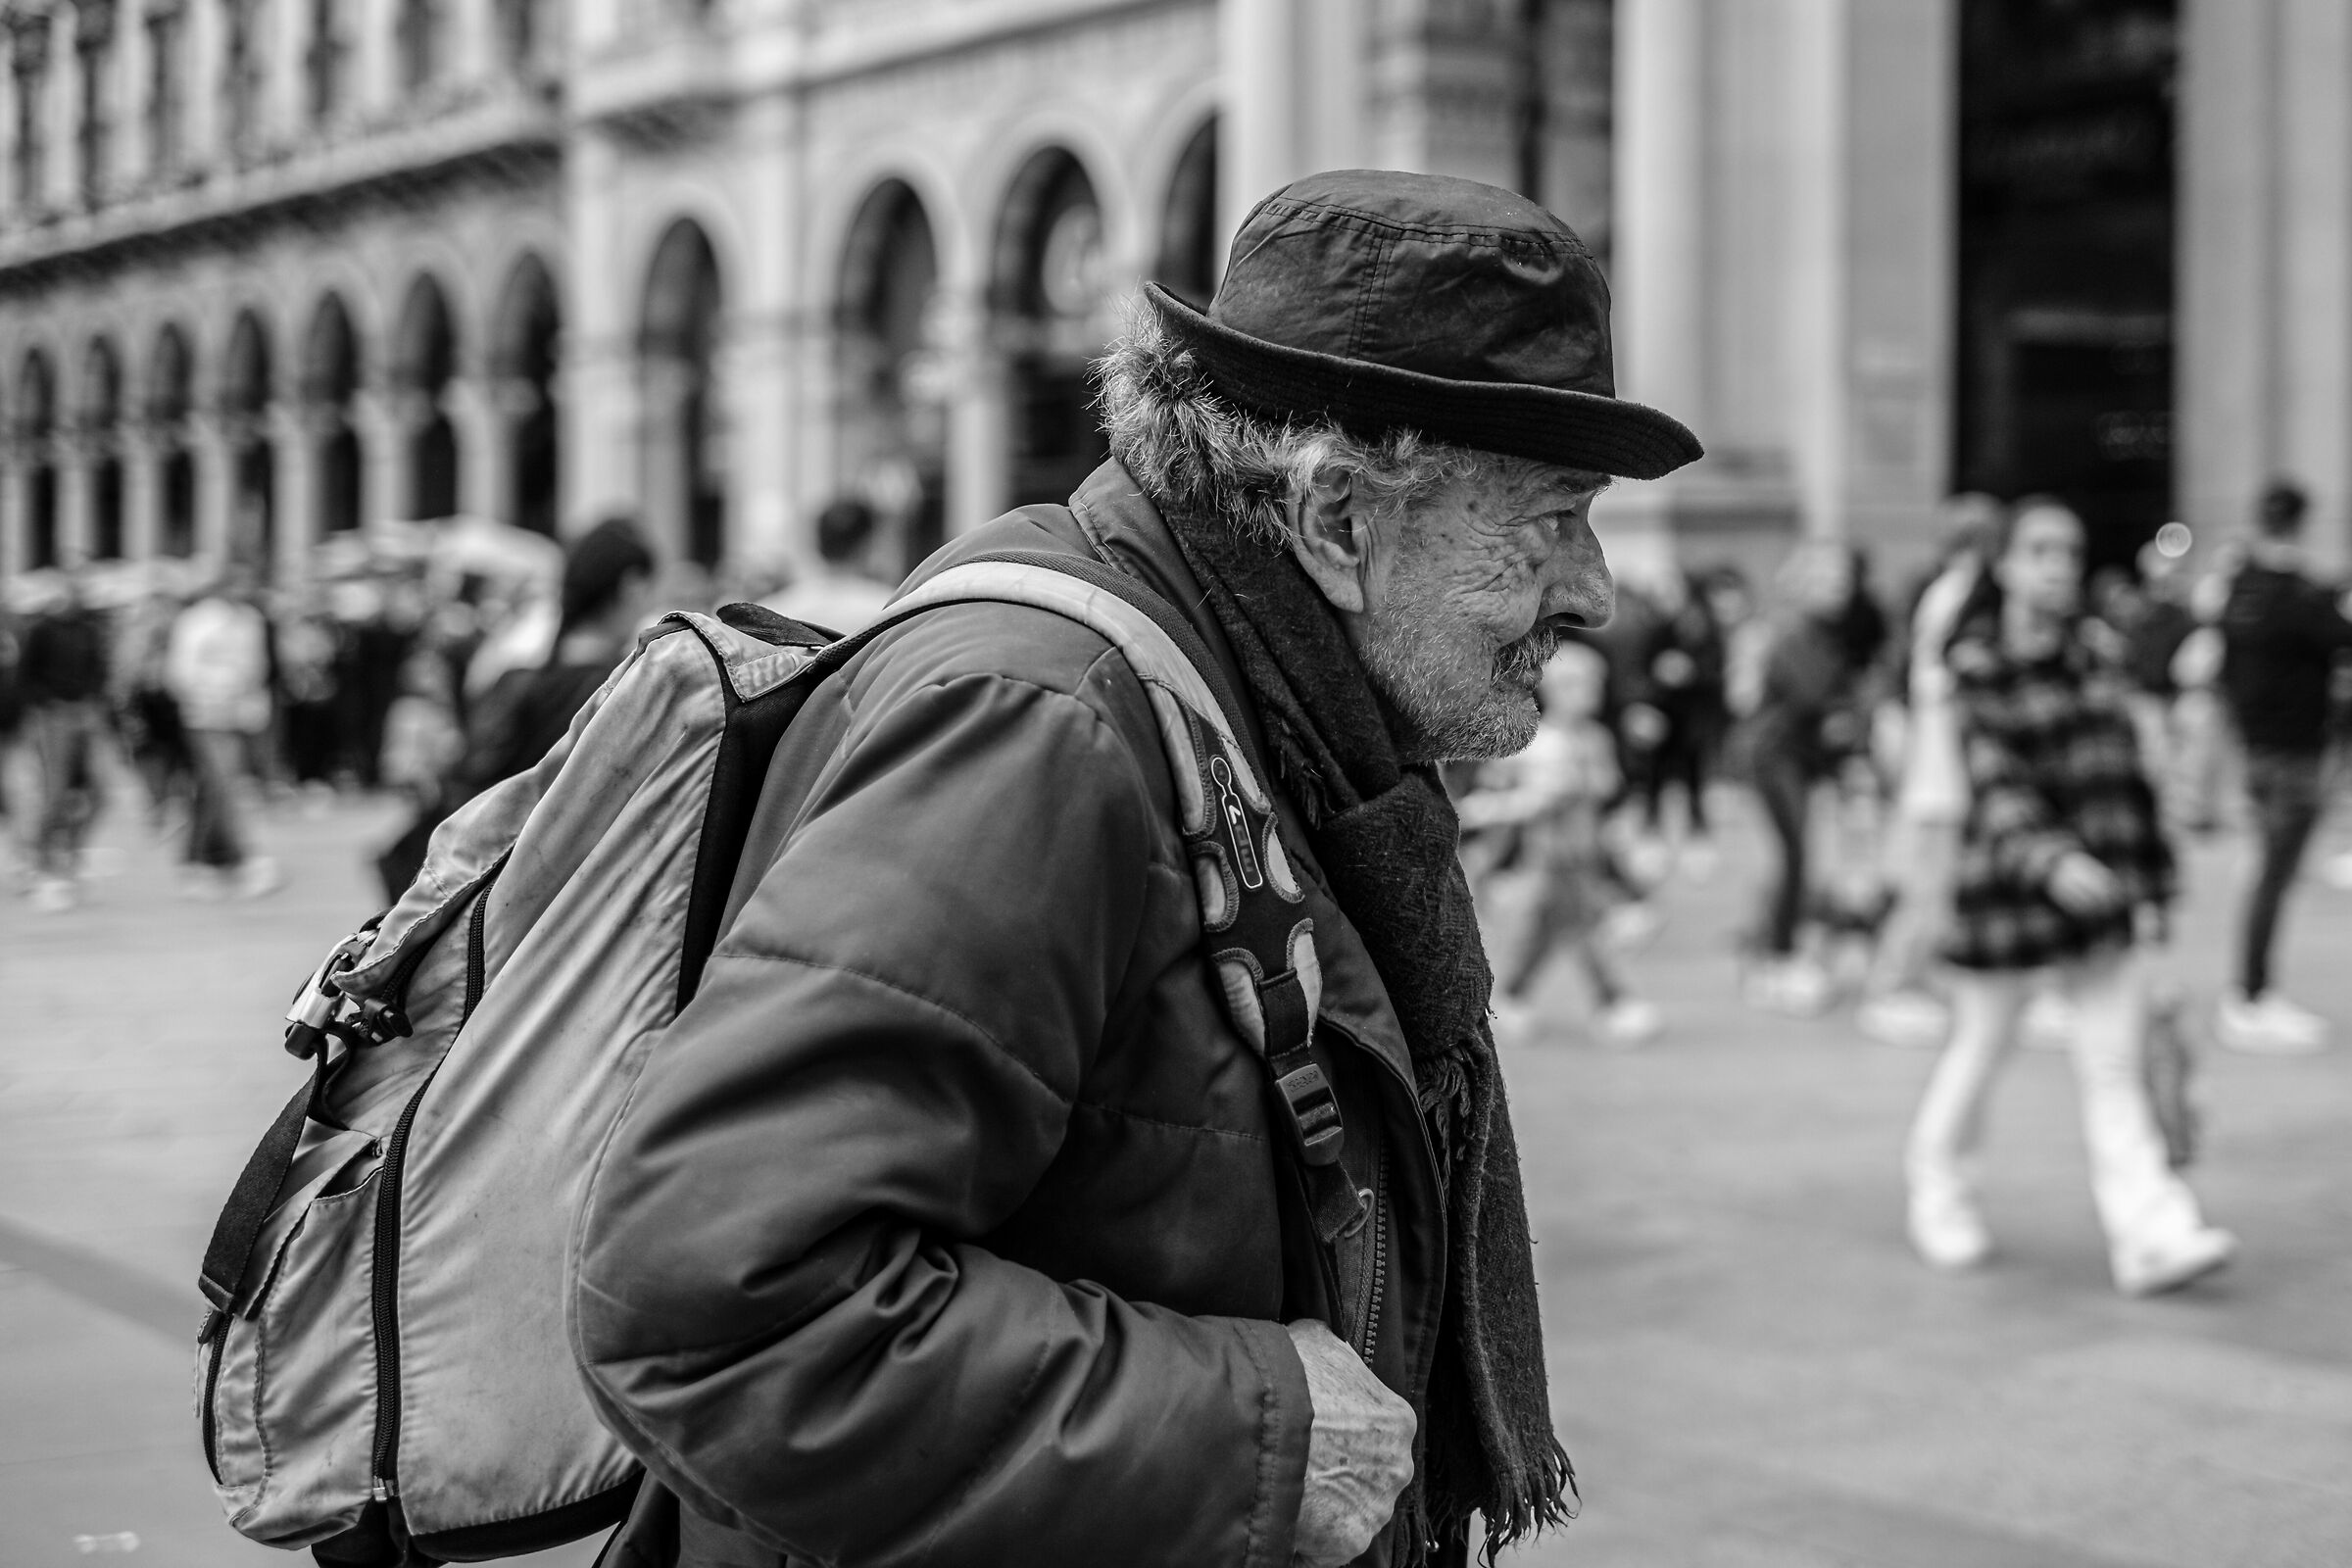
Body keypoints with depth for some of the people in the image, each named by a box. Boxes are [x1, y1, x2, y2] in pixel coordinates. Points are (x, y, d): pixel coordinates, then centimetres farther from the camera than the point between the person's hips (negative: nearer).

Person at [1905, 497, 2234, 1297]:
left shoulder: (2089, 661, 9)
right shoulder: (1976, 669, -9)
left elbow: (2127, 773, 15)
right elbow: (1997, 786, -20)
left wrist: (2148, 882, 13)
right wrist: (2052, 860, -35)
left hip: (2100, 888, 4)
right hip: (2006, 882, -4)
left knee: (2117, 1065, -2)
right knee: (1980, 1048, 10)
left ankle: (2152, 1235, -7)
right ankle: (1938, 1189, 33)